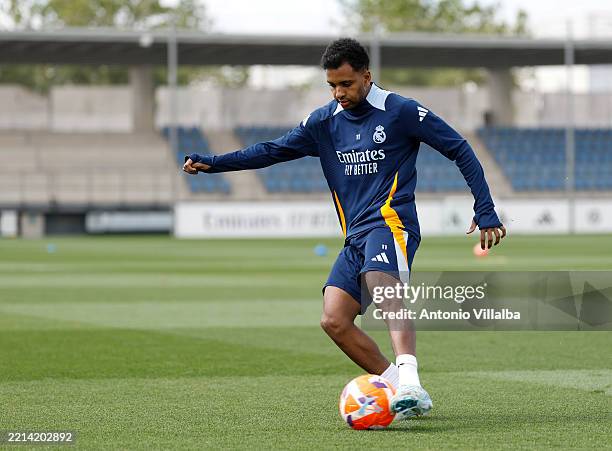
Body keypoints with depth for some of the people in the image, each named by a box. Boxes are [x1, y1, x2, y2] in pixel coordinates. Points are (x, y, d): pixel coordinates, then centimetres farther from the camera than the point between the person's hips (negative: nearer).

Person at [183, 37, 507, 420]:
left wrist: (486, 213, -2)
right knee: (334, 320, -12)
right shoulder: (324, 122, 14)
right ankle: (404, 390, -5)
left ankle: (408, 377, -54)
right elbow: (274, 150, 19)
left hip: (391, 222, -7)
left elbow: (460, 151, 2)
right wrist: (212, 163, 10)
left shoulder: (402, 112, -2)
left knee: (379, 281, -37)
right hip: (355, 237, 7)